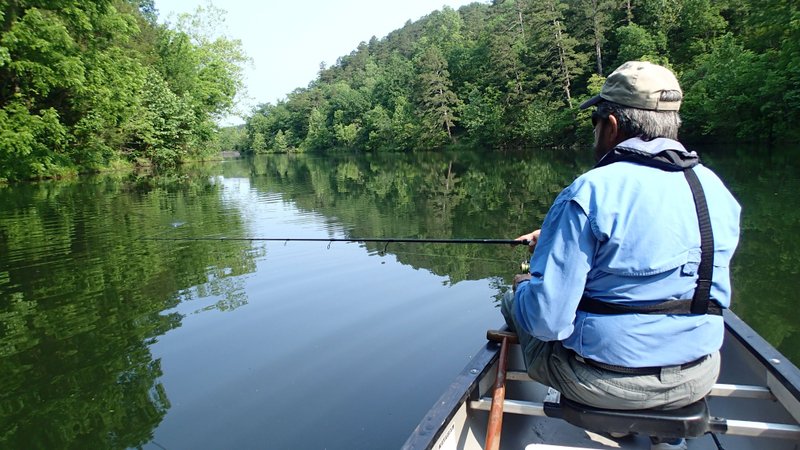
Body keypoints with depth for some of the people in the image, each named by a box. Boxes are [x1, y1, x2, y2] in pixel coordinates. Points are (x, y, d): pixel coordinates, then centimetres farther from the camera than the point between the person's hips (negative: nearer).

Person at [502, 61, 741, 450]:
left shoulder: (588, 194, -21)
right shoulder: (716, 190, 0)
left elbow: (546, 321, -23)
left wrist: (525, 287, 0)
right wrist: (554, 237, 21)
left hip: (604, 381, -5)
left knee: (515, 299, 16)